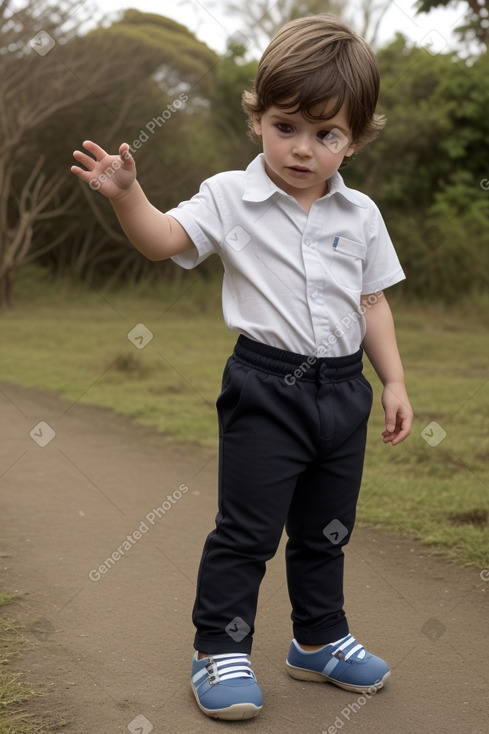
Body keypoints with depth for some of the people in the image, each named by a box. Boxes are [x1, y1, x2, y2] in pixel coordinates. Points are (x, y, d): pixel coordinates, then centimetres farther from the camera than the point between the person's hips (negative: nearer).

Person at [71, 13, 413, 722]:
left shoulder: (360, 215, 6)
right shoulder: (232, 197, -4)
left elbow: (373, 301, 12)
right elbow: (164, 239, -15)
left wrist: (395, 382, 10)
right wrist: (128, 195, -33)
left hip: (343, 385, 4)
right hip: (266, 384, -4)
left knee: (326, 529, 17)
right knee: (247, 529, 0)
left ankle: (320, 640, 34)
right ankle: (220, 650, 16)